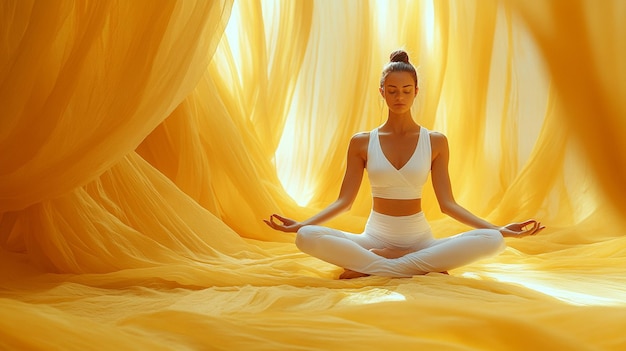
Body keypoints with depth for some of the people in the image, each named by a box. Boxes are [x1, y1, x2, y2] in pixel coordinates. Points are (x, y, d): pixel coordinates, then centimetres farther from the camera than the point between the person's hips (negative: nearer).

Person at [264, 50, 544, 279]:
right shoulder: (362, 142, 2)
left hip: (419, 237, 1)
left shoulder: (435, 142, 2)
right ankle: (423, 267, -25)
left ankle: (370, 267, -25)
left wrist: (500, 228, -11)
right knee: (307, 237, -30)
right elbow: (344, 200, 1)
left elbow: (447, 203, 0)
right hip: (375, 237, -1)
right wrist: (299, 224, -14)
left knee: (493, 241, -28)